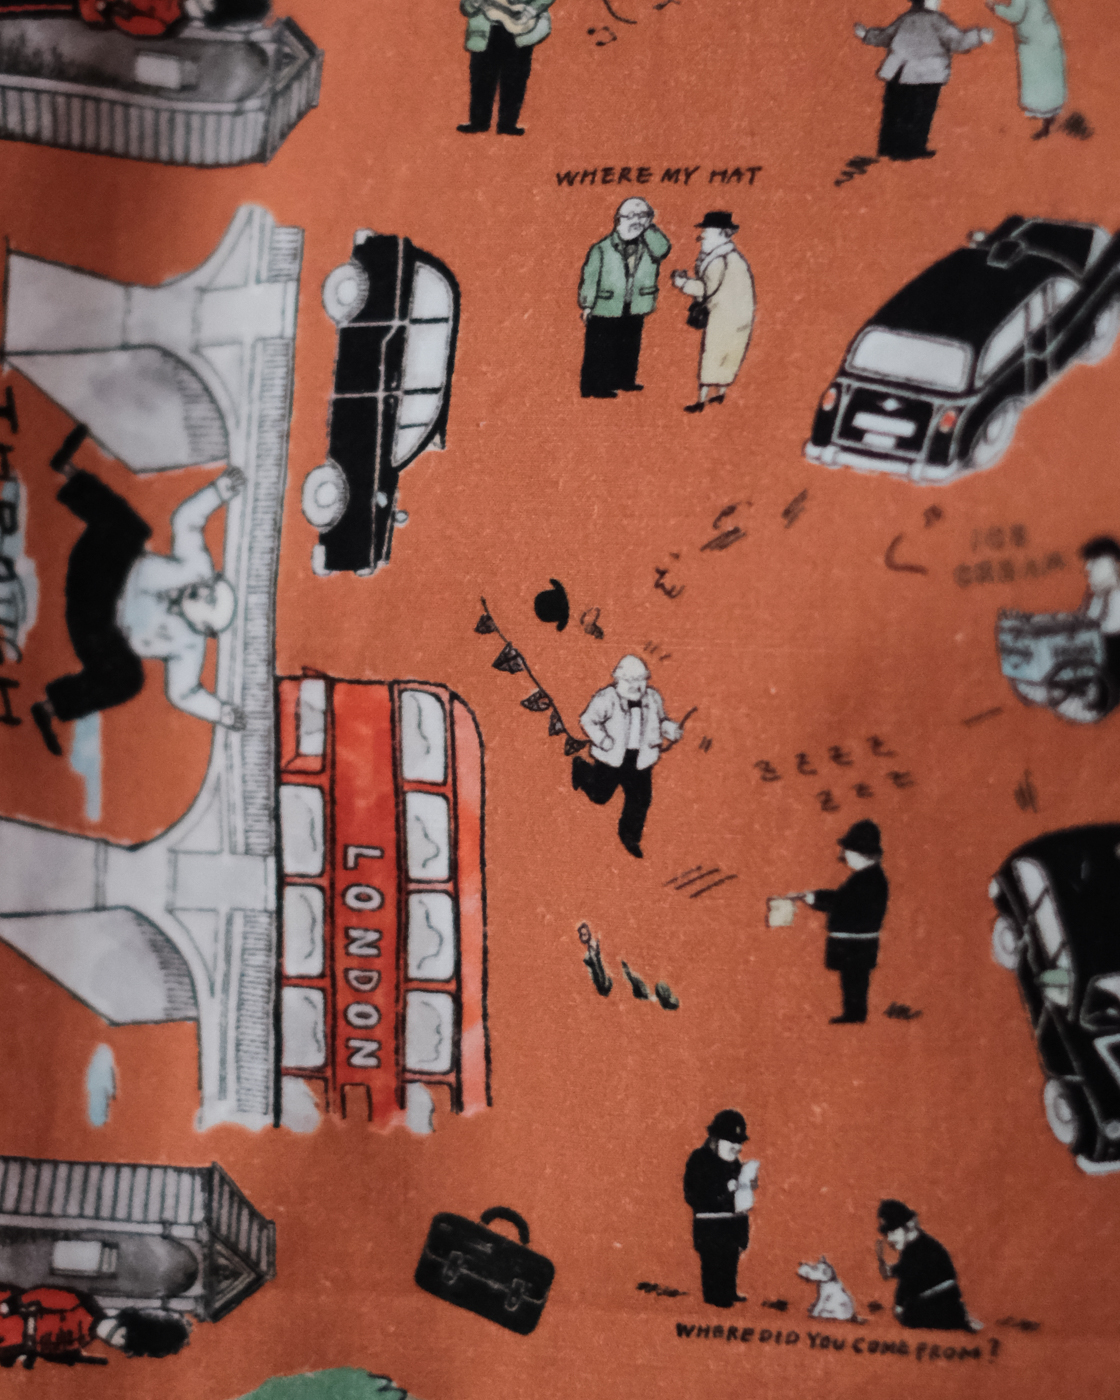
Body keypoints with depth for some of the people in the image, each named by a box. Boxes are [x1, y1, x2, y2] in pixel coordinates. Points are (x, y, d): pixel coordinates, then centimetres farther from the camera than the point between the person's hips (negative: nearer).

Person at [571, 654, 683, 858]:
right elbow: (588, 720, -12)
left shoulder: (653, 698, 1)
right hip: (612, 758, -4)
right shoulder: (606, 698, -17)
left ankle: (630, 837, 25)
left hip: (640, 760, 4)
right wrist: (602, 739, -25)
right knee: (600, 795, 13)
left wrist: (671, 729, -7)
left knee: (640, 799, 3)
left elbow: (660, 721, 15)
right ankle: (580, 769, 44)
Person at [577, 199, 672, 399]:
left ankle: (624, 381, 33)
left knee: (629, 347, 16)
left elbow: (663, 250, -21)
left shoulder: (649, 245, 1)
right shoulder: (602, 249, -10)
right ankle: (592, 388, 11)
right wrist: (587, 305, -7)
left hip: (634, 310, 5)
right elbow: (590, 278, -7)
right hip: (605, 309, -4)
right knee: (599, 351, 1)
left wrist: (649, 227, -21)